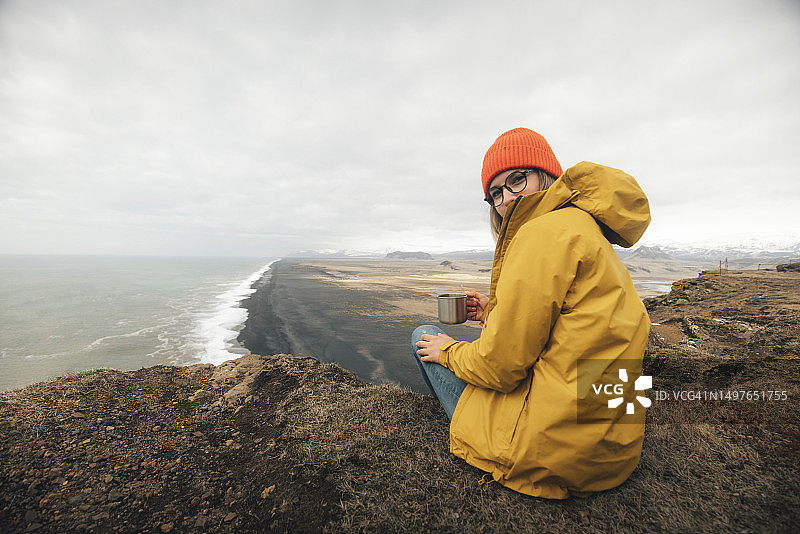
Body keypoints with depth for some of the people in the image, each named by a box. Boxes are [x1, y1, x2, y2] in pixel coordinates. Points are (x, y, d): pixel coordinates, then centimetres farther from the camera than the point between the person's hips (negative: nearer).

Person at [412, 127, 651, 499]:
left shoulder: (546, 231, -21)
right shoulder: (590, 230, 9)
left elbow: (501, 367, -21)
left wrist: (448, 351, -1)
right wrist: (495, 312, 14)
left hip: (554, 450, -9)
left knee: (424, 338, 10)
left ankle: (469, 432, 30)